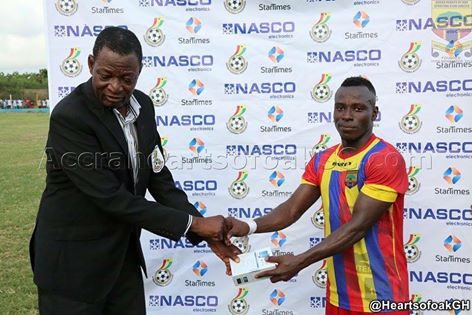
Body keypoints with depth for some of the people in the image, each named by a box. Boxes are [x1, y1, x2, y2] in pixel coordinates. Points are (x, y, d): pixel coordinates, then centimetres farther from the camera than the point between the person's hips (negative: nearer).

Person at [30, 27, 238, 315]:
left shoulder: (143, 105, -1)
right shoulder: (69, 117, -22)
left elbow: (158, 177, 3)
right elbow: (110, 197, -25)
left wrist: (205, 232, -7)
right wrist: (193, 223, -21)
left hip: (123, 255, 6)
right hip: (73, 261, -6)